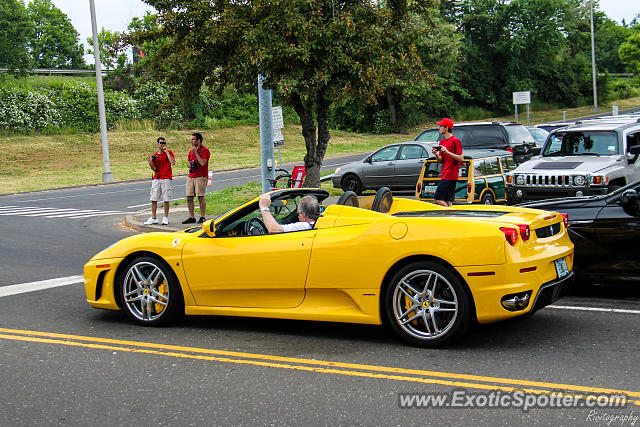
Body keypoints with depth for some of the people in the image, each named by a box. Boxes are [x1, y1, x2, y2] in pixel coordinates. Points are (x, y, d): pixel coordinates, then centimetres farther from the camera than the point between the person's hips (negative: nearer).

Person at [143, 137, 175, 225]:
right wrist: (150, 162, -13)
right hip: (156, 179, 3)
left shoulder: (169, 152, 5)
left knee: (166, 199, -3)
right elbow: (154, 169, 4)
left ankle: (166, 218, 6)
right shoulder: (154, 155, 9)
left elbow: (173, 162, -13)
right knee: (153, 199, 0)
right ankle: (153, 218, 6)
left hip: (166, 179, -3)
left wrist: (166, 152, -9)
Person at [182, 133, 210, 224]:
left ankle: (202, 217, -1)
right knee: (189, 197, 3)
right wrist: (189, 164, 7)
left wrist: (196, 152, -14)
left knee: (200, 197, -8)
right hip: (191, 176, 7)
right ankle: (191, 217, 9)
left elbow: (202, 163, -18)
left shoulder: (205, 150, -5)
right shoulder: (191, 151, 18)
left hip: (201, 177, -7)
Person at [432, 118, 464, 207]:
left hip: (450, 175, -9)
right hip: (445, 175, 9)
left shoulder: (455, 141, -9)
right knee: (447, 201, 7)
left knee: (437, 198, -12)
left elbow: (461, 159, -13)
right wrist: (436, 154, -3)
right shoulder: (442, 142, 17)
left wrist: (447, 152, -19)